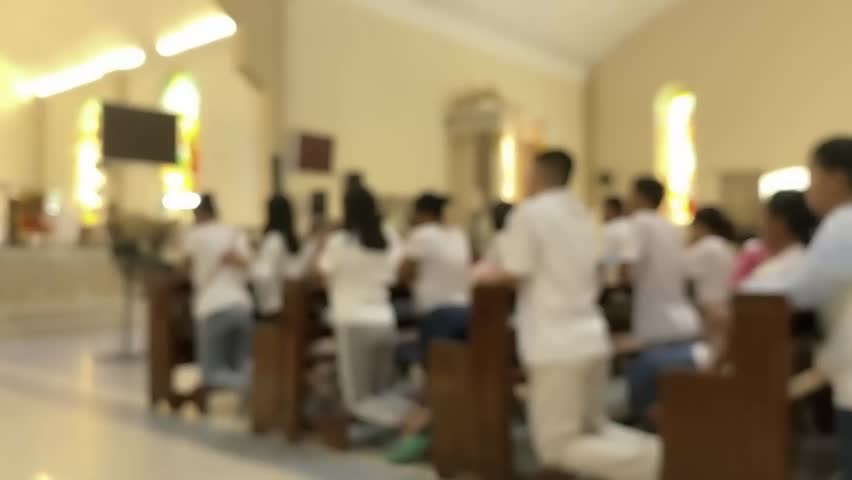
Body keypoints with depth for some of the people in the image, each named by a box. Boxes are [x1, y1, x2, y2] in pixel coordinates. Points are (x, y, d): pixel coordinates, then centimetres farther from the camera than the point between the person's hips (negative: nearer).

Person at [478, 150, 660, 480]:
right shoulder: (580, 213, 16)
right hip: (592, 338, 8)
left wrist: (486, 277, 11)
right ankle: (655, 450, -1)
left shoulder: (530, 211, -8)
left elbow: (515, 275, -10)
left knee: (556, 447, 1)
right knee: (594, 429, 21)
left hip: (556, 345, -8)